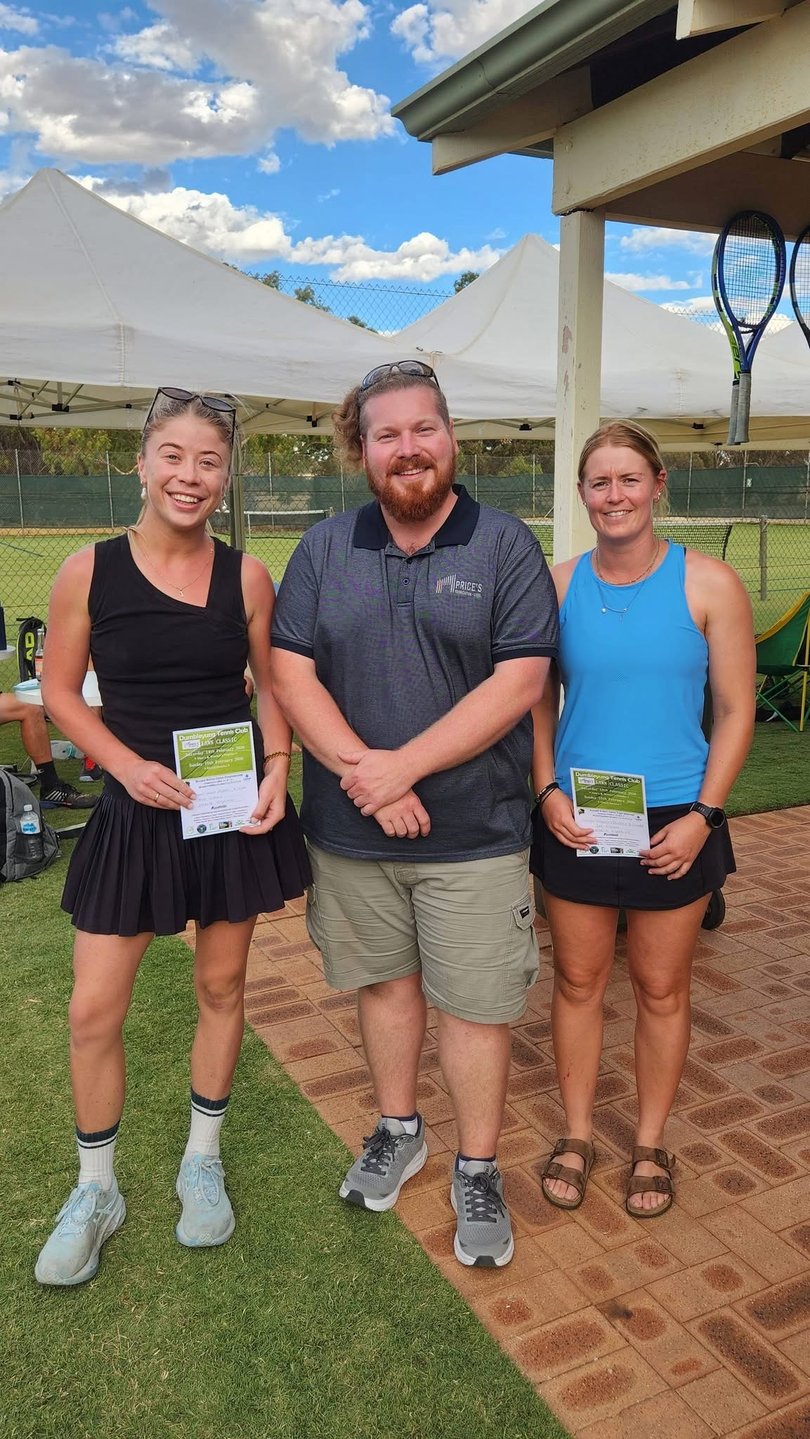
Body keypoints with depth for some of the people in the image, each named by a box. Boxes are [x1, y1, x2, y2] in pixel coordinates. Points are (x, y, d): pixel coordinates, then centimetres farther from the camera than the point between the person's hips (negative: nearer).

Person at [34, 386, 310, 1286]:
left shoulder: (246, 576, -3)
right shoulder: (89, 572, -7)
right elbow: (60, 692, 0)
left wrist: (276, 768, -9)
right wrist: (131, 764, -14)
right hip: (136, 812, -1)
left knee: (221, 987, 14)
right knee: (94, 1010, 3)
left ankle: (202, 1164, 37)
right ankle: (95, 1193, 28)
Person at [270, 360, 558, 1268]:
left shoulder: (505, 546, -5)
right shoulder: (324, 550, 4)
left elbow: (519, 681, -13)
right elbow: (290, 675, -3)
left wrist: (403, 766, -18)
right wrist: (362, 771, -16)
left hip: (475, 832, -2)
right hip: (350, 828, 3)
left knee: (475, 1003, 7)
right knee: (383, 982, 19)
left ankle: (477, 1170, 29)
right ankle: (398, 1131, 42)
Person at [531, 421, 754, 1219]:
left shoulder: (708, 584, -6)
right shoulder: (557, 584, 0)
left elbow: (735, 711, -4)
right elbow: (538, 700, 5)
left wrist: (703, 814, -11)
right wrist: (547, 791, -7)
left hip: (673, 823, -1)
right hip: (575, 818, 2)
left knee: (661, 988, 12)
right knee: (577, 980, 13)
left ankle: (650, 1145, 33)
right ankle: (576, 1135, 32)